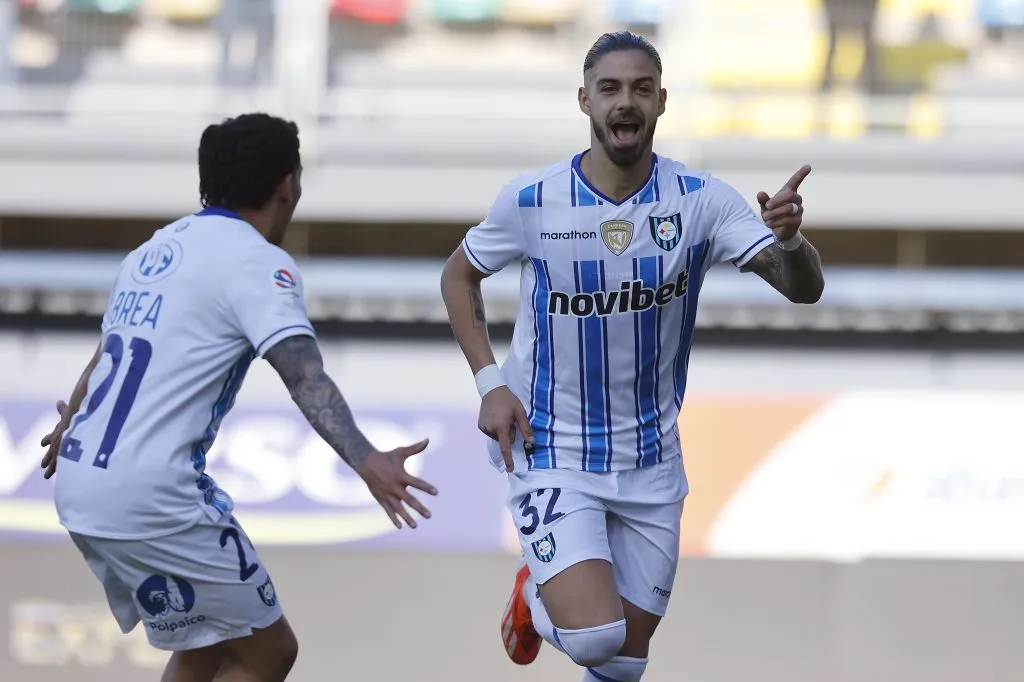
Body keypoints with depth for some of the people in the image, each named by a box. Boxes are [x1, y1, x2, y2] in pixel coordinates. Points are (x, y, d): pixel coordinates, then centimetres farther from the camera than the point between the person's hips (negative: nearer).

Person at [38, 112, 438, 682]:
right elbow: (305, 377, -24)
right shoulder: (258, 262, -8)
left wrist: (69, 426, 52)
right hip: (154, 498, -9)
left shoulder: (157, 250, 16)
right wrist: (366, 461, -38)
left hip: (80, 486, 9)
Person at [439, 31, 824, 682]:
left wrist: (790, 239, -40)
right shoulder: (531, 201, -12)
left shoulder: (700, 200, -10)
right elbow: (459, 277, 6)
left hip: (652, 462, 3)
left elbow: (803, 289, -18)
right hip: (553, 454, -3)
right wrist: (489, 381, -6)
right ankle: (536, 592, 15)